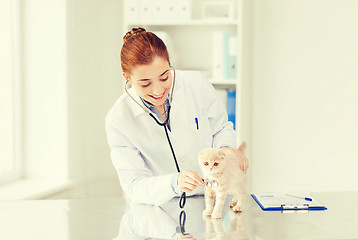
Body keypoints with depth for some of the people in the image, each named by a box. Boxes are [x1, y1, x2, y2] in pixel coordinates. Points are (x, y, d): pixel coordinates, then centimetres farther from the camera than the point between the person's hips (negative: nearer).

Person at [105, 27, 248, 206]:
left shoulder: (196, 84, -8)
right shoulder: (117, 121, -12)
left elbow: (221, 128, 8)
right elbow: (134, 185, -12)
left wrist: (226, 149, -15)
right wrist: (174, 183, -31)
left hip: (211, 198, 3)